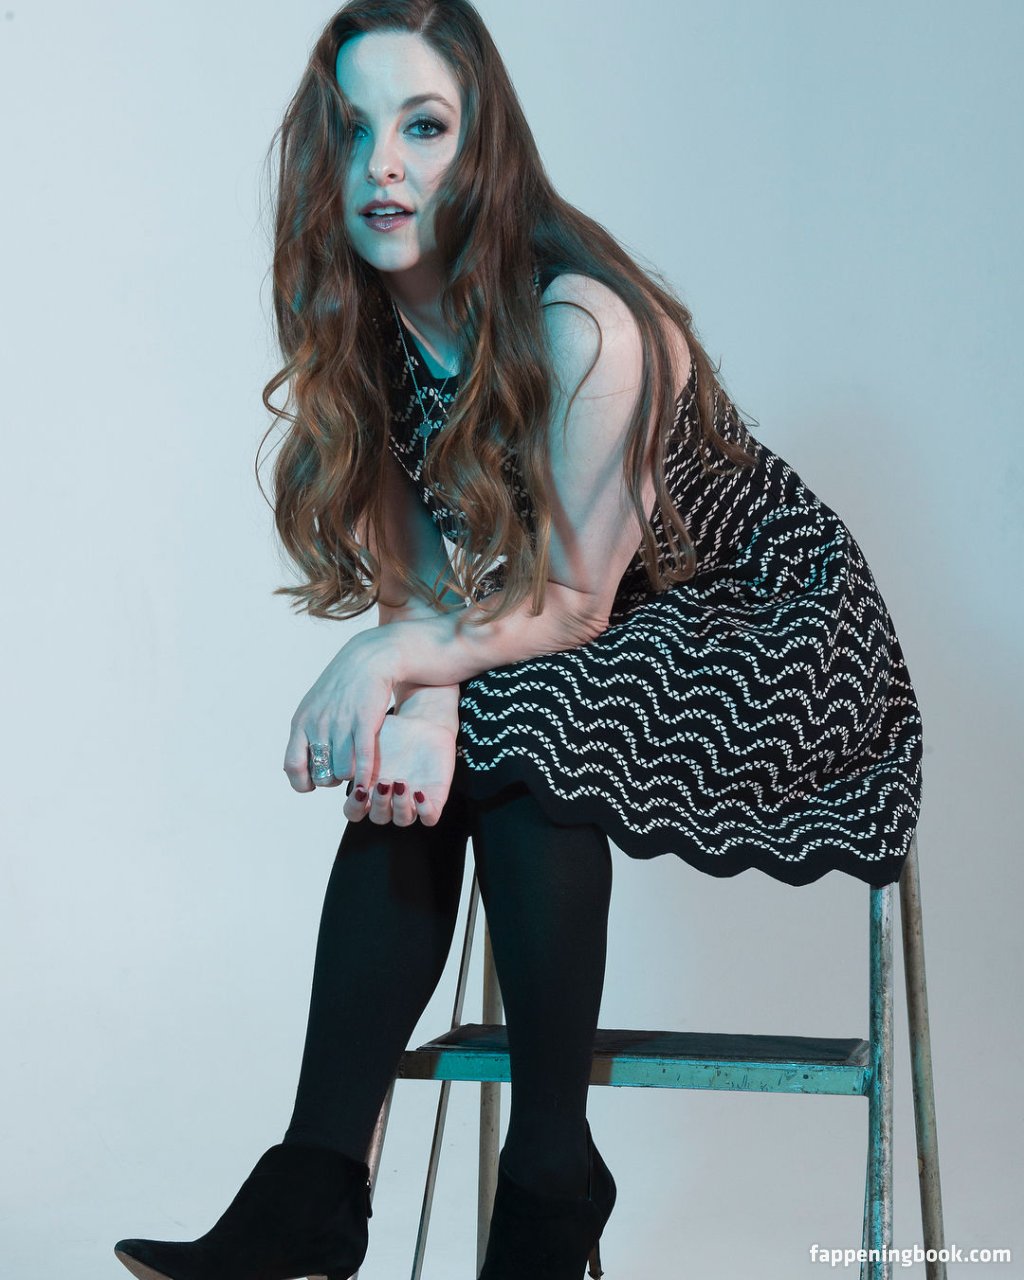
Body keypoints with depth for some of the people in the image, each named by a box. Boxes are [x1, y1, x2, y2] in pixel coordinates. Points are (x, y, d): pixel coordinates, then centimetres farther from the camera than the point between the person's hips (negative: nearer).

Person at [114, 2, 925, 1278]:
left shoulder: (582, 325, -26)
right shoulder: (374, 332, -4)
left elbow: (571, 600, -21)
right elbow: (422, 579, -7)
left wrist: (397, 662, -35)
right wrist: (419, 693, -29)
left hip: (778, 634, -6)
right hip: (589, 675, 7)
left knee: (520, 722, -31)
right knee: (410, 755, -20)